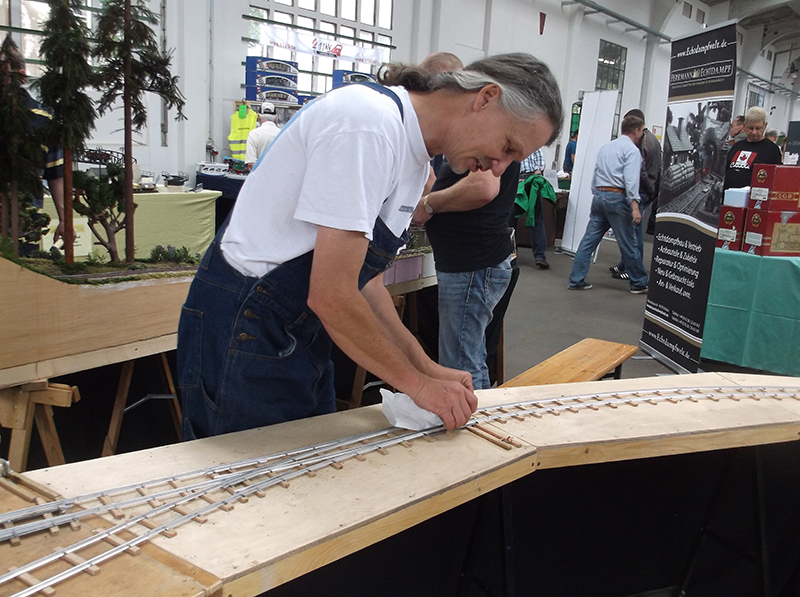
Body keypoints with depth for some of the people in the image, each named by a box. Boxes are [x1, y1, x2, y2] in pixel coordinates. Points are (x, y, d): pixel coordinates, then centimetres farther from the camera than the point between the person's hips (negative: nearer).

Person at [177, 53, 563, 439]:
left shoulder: (417, 161, 7)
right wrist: (418, 384, -14)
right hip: (243, 331, -9)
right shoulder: (369, 122, -23)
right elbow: (331, 295, -26)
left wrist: (428, 369, 2)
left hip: (302, 334, 9)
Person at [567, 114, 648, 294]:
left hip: (599, 196, 7)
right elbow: (631, 180, -17)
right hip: (617, 198, -7)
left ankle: (575, 280, 5)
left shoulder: (605, 147, 17)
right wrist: (635, 207, -21)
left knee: (589, 239, 6)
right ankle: (639, 283, 13)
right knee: (627, 244, 2)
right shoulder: (632, 150, -6)